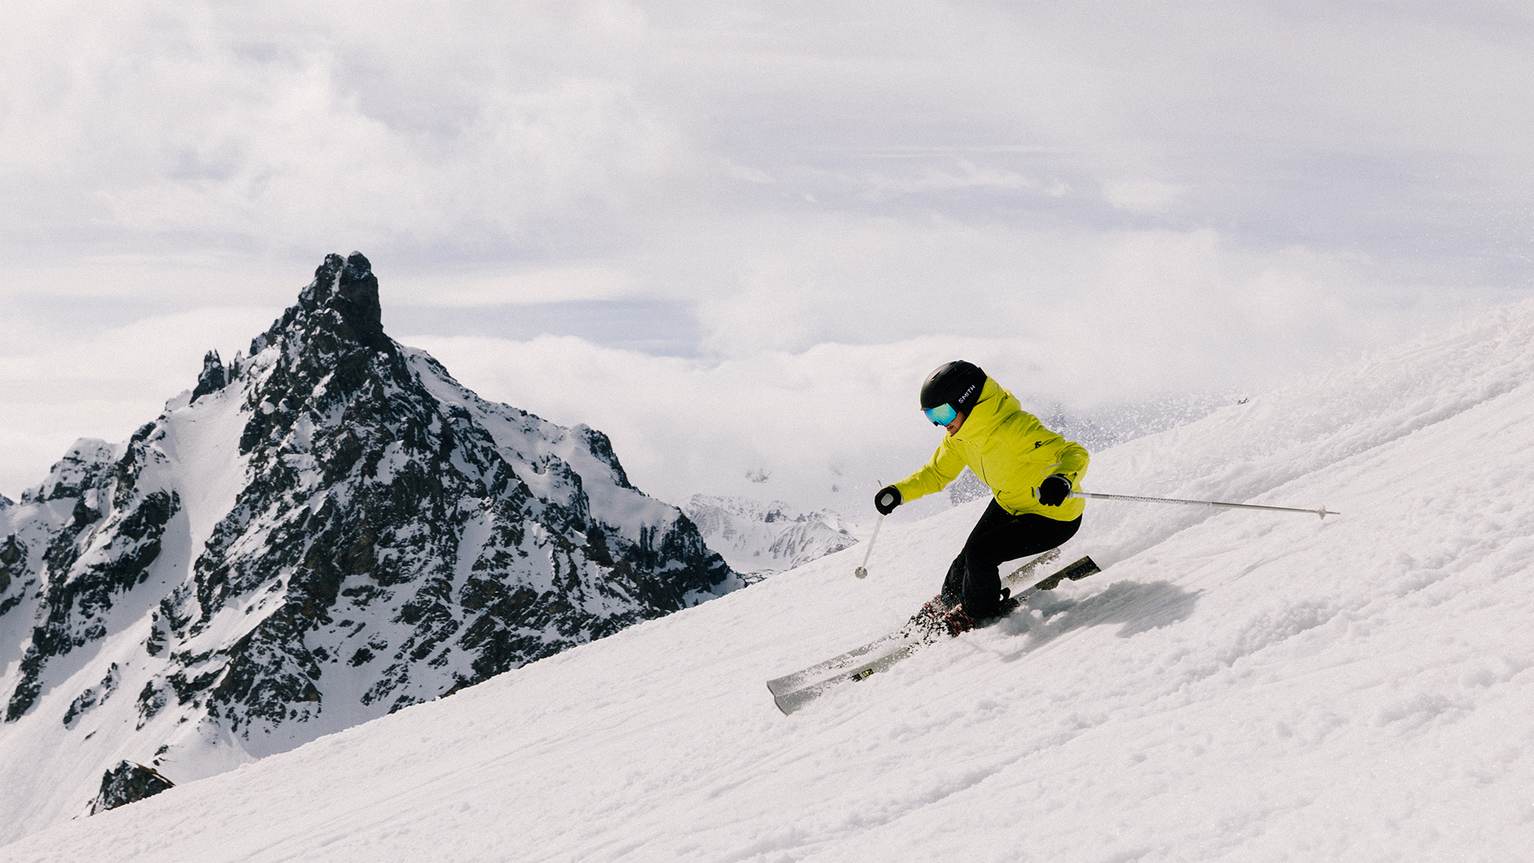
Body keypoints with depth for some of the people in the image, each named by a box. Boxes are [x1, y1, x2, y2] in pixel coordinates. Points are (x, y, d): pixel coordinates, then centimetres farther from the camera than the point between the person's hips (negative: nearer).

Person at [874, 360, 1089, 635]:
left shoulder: (1014, 429, -36)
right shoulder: (958, 437, -10)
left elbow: (1075, 454, -35)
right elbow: (937, 473, 6)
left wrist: (1063, 480, -57)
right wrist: (898, 492, -10)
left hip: (1055, 517, -8)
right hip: (1008, 504, 8)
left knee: (981, 553, -16)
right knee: (969, 555, 7)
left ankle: (978, 614, 13)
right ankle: (947, 603, 38)